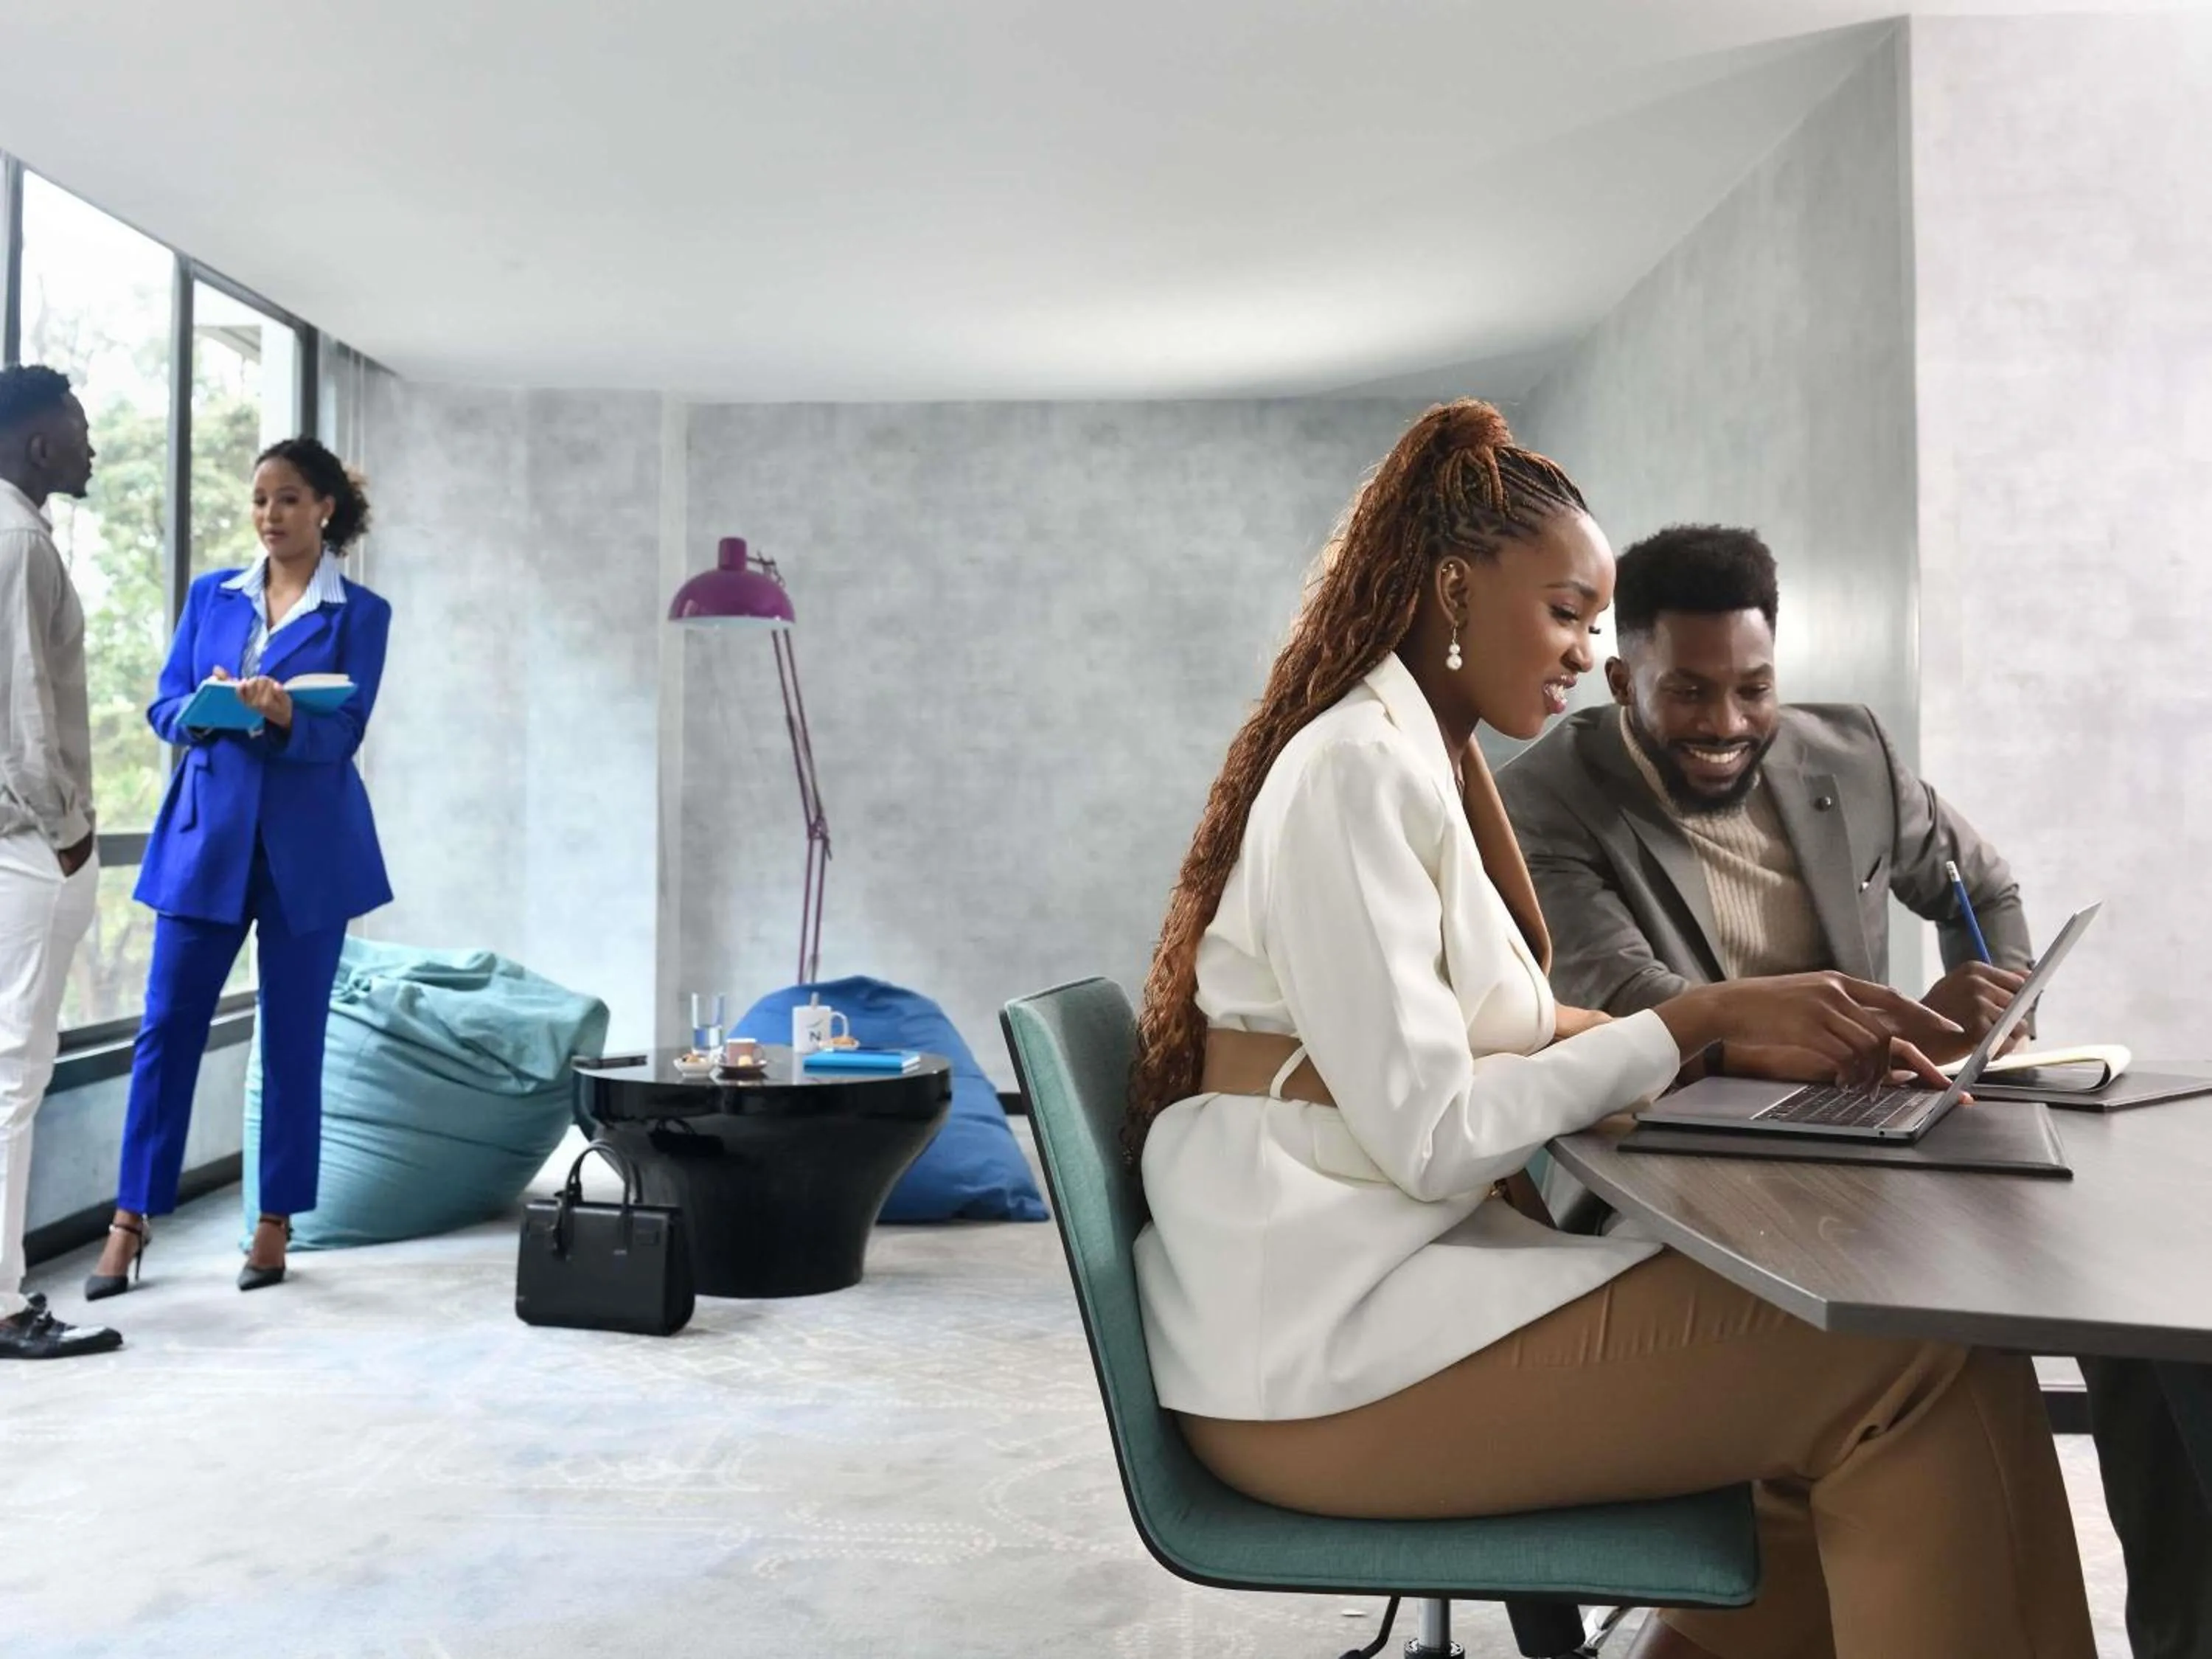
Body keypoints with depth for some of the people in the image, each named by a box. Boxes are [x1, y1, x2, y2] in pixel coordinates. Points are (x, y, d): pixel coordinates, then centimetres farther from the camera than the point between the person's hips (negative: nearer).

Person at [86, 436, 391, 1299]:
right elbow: (164, 708, 6)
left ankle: (276, 1224, 15)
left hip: (306, 846, -2)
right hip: (207, 833, 3)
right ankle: (131, 1221, 11)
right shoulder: (210, 594, 10)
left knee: (293, 1036, 4)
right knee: (166, 1025, 2)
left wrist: (283, 714, -29)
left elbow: (344, 731, -9)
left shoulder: (360, 613, 0)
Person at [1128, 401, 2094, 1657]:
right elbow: (1429, 1137, -19)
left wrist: (1759, 1031, 2)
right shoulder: (1360, 767, -14)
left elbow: (1513, 1032, 12)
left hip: (1377, 1275, 9)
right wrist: (1708, 1019, -17)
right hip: (1317, 1350, -9)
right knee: (1929, 1368, -13)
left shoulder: (1425, 762, 16)